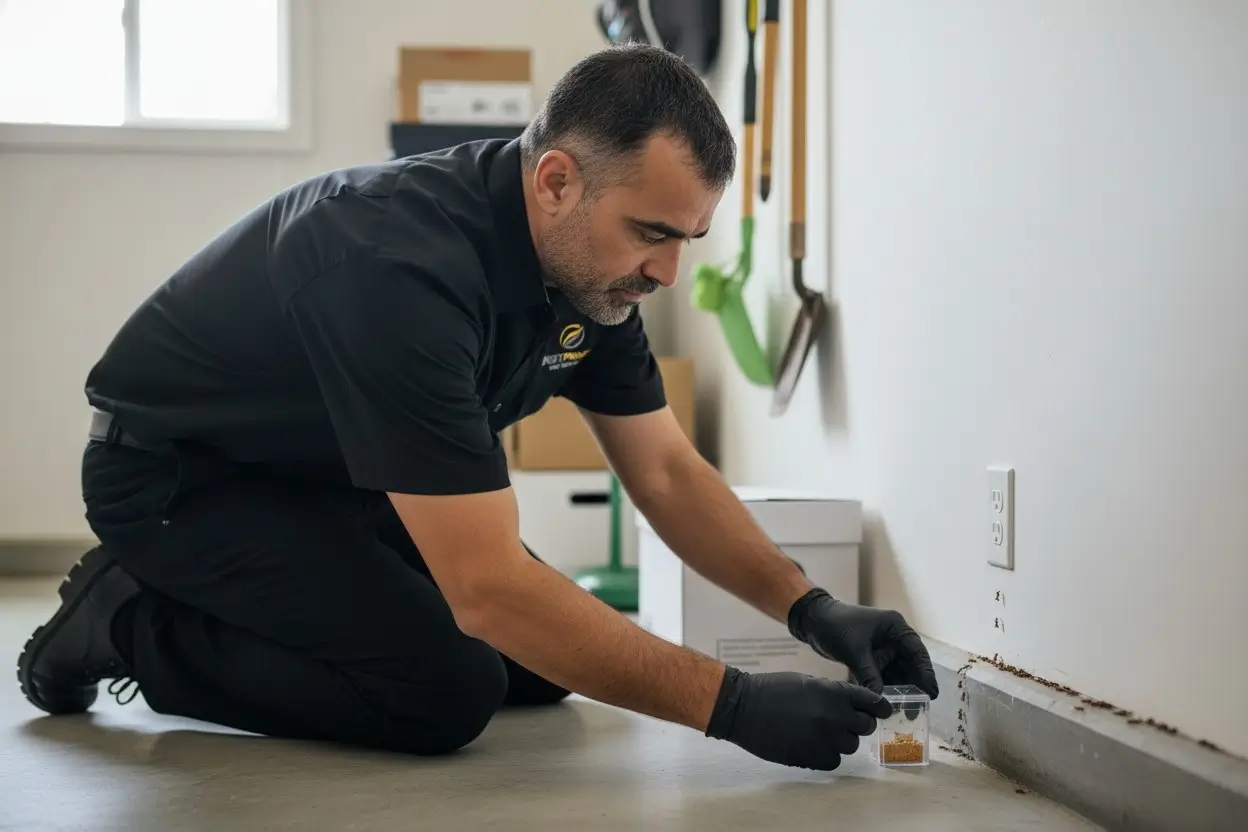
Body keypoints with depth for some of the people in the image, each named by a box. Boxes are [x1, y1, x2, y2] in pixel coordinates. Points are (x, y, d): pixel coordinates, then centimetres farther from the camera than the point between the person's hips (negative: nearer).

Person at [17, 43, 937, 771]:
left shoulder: (591, 262, -11)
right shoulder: (407, 269, -37)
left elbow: (667, 472, 0)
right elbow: (489, 588, -39)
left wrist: (811, 607, -14)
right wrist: (731, 703, -37)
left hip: (331, 475, 9)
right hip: (176, 474, -8)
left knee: (547, 661, 1)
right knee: (444, 690, -23)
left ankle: (257, 601, 13)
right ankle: (131, 622, -4)